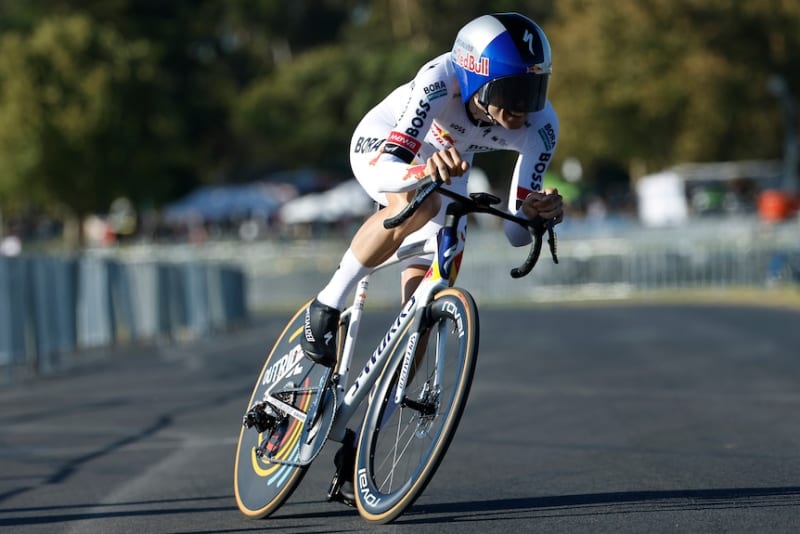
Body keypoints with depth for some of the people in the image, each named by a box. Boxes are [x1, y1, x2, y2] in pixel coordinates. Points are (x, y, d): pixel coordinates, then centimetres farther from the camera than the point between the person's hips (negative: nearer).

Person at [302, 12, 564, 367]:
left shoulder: (540, 127, -30)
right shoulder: (442, 80, -41)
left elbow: (517, 233, -25)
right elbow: (382, 172, -48)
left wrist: (537, 211, -47)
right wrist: (425, 170, -68)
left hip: (446, 170, 5)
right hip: (381, 143, -4)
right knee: (417, 205, -38)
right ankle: (327, 305, -21)